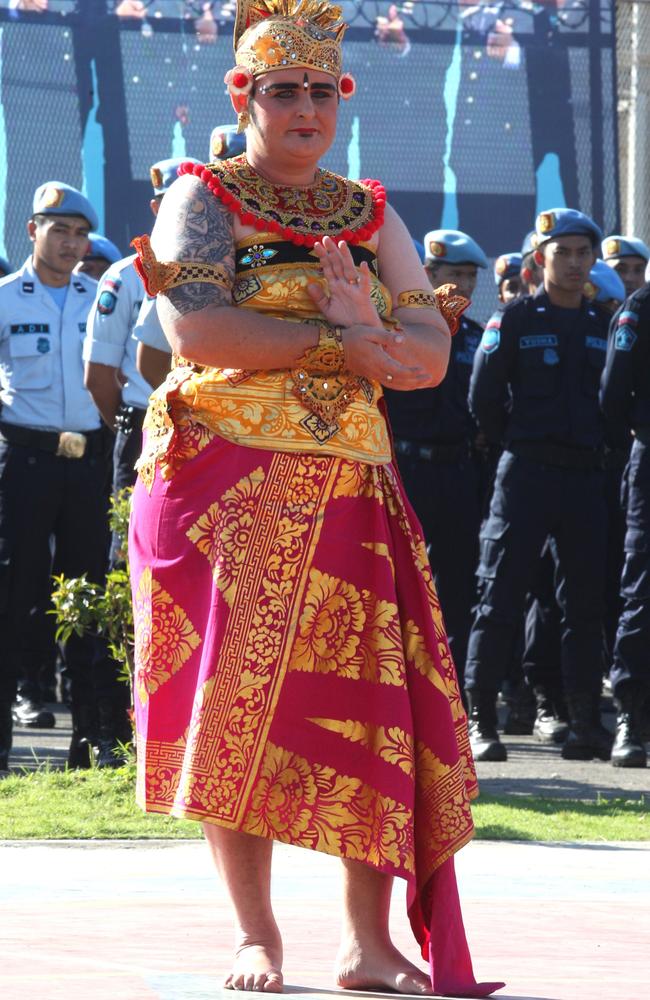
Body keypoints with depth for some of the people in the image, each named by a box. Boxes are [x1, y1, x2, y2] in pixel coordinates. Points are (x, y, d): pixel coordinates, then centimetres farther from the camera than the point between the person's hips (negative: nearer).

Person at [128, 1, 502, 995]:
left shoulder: (371, 216, 17)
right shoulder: (202, 200, 3)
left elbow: (431, 353, 8)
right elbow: (193, 327, -14)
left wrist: (357, 333, -13)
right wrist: (339, 341, -13)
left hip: (349, 487, 4)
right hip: (227, 482, -4)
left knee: (370, 704, -5)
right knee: (240, 700, -6)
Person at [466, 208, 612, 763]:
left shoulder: (603, 327, 11)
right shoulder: (514, 322, 0)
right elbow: (484, 399, 0)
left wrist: (598, 448, 7)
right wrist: (520, 445, 6)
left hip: (585, 479, 4)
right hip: (526, 476, -4)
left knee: (586, 604, 5)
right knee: (501, 598, -5)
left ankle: (586, 727, 9)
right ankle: (480, 722, -3)